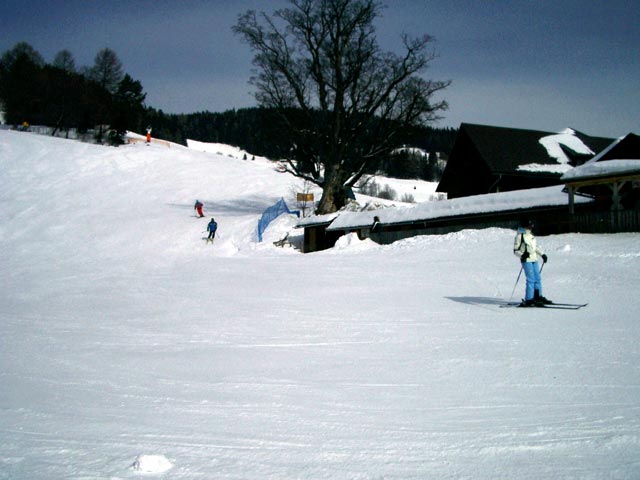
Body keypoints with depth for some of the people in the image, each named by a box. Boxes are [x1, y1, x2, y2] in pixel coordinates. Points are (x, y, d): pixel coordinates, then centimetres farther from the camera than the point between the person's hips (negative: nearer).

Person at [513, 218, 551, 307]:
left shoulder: (531, 235, 17)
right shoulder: (520, 236, -6)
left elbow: (536, 246, 28)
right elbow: (515, 250, -7)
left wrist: (542, 254, 21)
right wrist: (522, 255, -24)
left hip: (534, 260, 8)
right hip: (526, 260, -8)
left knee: (538, 279, 10)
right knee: (531, 280, -12)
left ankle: (538, 297, 22)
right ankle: (529, 300, -9)